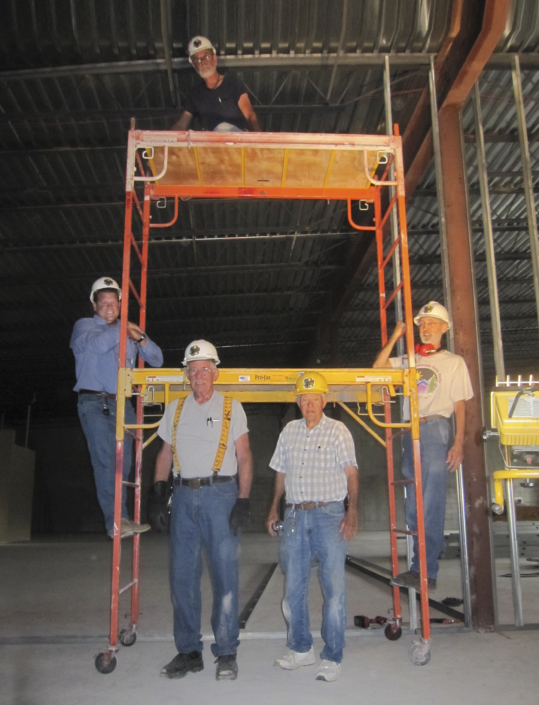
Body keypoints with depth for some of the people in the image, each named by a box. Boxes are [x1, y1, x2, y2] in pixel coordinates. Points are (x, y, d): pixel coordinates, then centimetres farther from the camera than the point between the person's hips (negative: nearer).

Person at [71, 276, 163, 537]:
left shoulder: (129, 331, 19)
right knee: (106, 461, -13)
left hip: (122, 403, 5)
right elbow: (97, 344, -17)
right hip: (95, 402, -4)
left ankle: (119, 518, 11)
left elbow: (157, 360, 14)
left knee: (123, 462, 3)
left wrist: (140, 338, -1)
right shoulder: (84, 326, 7)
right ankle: (116, 521, -15)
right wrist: (122, 329, -3)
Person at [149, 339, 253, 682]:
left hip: (220, 494, -3)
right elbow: (165, 454, 16)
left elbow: (244, 457, 1)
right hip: (184, 496, 4)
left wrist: (243, 501, -8)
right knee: (182, 574, 6)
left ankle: (227, 653, 10)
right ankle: (189, 651, 19)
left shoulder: (231, 407, 4)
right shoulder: (175, 409, 13)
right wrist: (158, 495, 6)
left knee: (225, 573, -2)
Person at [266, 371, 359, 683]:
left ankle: (332, 658, 9)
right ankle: (301, 648, 27)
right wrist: (274, 509, 17)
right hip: (295, 516, 5)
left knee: (334, 587, -3)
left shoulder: (338, 431, 0)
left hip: (329, 514, -4)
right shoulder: (289, 431, 13)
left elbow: (351, 473, -6)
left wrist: (353, 511, -17)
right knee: (294, 586, 11)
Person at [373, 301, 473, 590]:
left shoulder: (454, 362, 7)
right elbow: (378, 366, 5)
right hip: (410, 432, 5)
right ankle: (421, 568, 16)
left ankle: (425, 571, -3)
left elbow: (460, 405, 2)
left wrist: (458, 443, -7)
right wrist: (395, 337, 4)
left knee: (431, 504, -8)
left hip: (436, 430, -5)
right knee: (413, 504, 7)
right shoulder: (408, 361, 18)